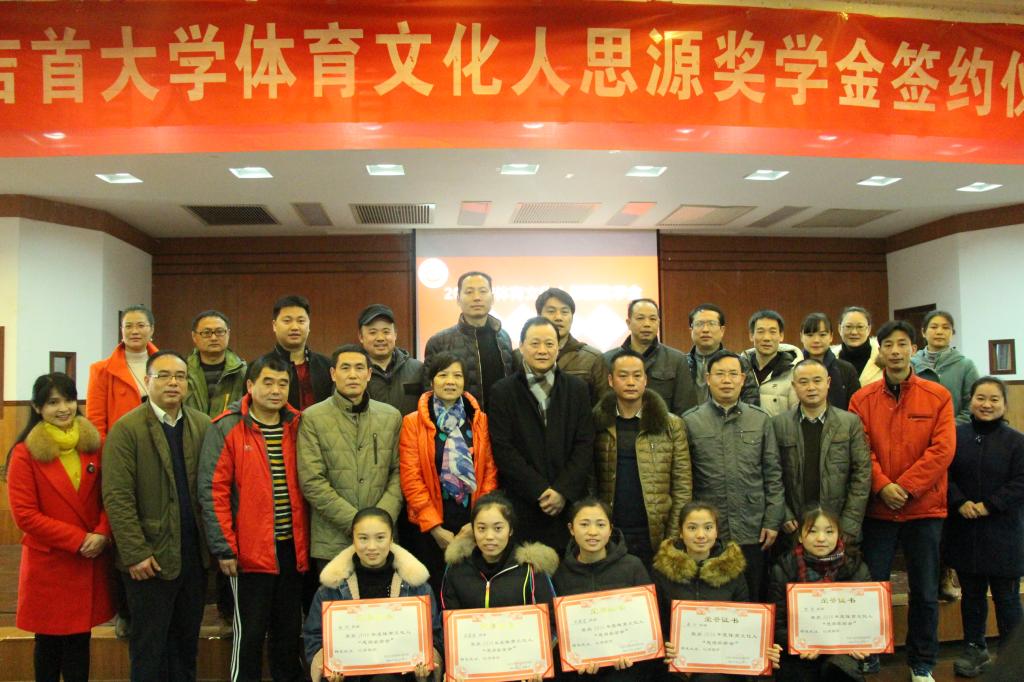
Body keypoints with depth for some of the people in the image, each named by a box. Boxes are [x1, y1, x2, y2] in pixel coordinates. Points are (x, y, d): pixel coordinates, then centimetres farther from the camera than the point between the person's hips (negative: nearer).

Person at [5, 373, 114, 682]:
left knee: (80, 640, 11)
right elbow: (24, 514, -11)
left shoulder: (93, 444, 4)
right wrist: (78, 539, -16)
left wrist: (102, 534, -10)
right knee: (49, 642, 9)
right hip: (48, 564, -3)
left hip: (91, 561, 3)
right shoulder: (25, 453, -8)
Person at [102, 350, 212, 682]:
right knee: (149, 648, 9)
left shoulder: (203, 425, 4)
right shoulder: (126, 429, -7)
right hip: (151, 558, -4)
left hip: (195, 553, 4)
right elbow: (117, 498, -11)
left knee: (187, 645, 15)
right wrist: (135, 553, -15)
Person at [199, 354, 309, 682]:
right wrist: (224, 548, -11)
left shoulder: (297, 427, 5)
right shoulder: (227, 428, -6)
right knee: (250, 633, 7)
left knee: (290, 630, 15)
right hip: (250, 550, -4)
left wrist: (305, 541, 6)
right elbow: (212, 491, -8)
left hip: (292, 548, 4)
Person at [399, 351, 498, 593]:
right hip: (429, 528, -1)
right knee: (433, 590, 6)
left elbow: (490, 472, 3)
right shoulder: (413, 423, 0)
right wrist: (434, 527, -9)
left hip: (474, 526, 1)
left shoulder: (480, 420, 6)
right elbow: (410, 478, -4)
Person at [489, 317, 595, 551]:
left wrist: (563, 490, -8)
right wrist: (540, 491, -10)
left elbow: (585, 445, 3)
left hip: (570, 503, 2)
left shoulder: (577, 389, 9)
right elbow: (503, 449, -5)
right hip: (521, 505, -1)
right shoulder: (502, 391, 3)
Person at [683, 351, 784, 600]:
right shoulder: (690, 422, 0)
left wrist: (772, 522, 2)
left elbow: (773, 475, 6)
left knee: (751, 602, 12)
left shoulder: (761, 420, 5)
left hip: (752, 532, 1)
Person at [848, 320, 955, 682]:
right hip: (877, 508, 0)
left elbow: (943, 450, -8)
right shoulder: (862, 399, 1)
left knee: (925, 591, 10)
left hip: (924, 507, 0)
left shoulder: (938, 396, -1)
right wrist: (882, 486, -17)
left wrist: (906, 486, -14)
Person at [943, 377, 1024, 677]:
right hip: (964, 532, 2)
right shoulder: (956, 436, 1)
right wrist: (960, 502, -14)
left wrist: (988, 505, -16)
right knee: (971, 594, 15)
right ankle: (974, 649, 28)